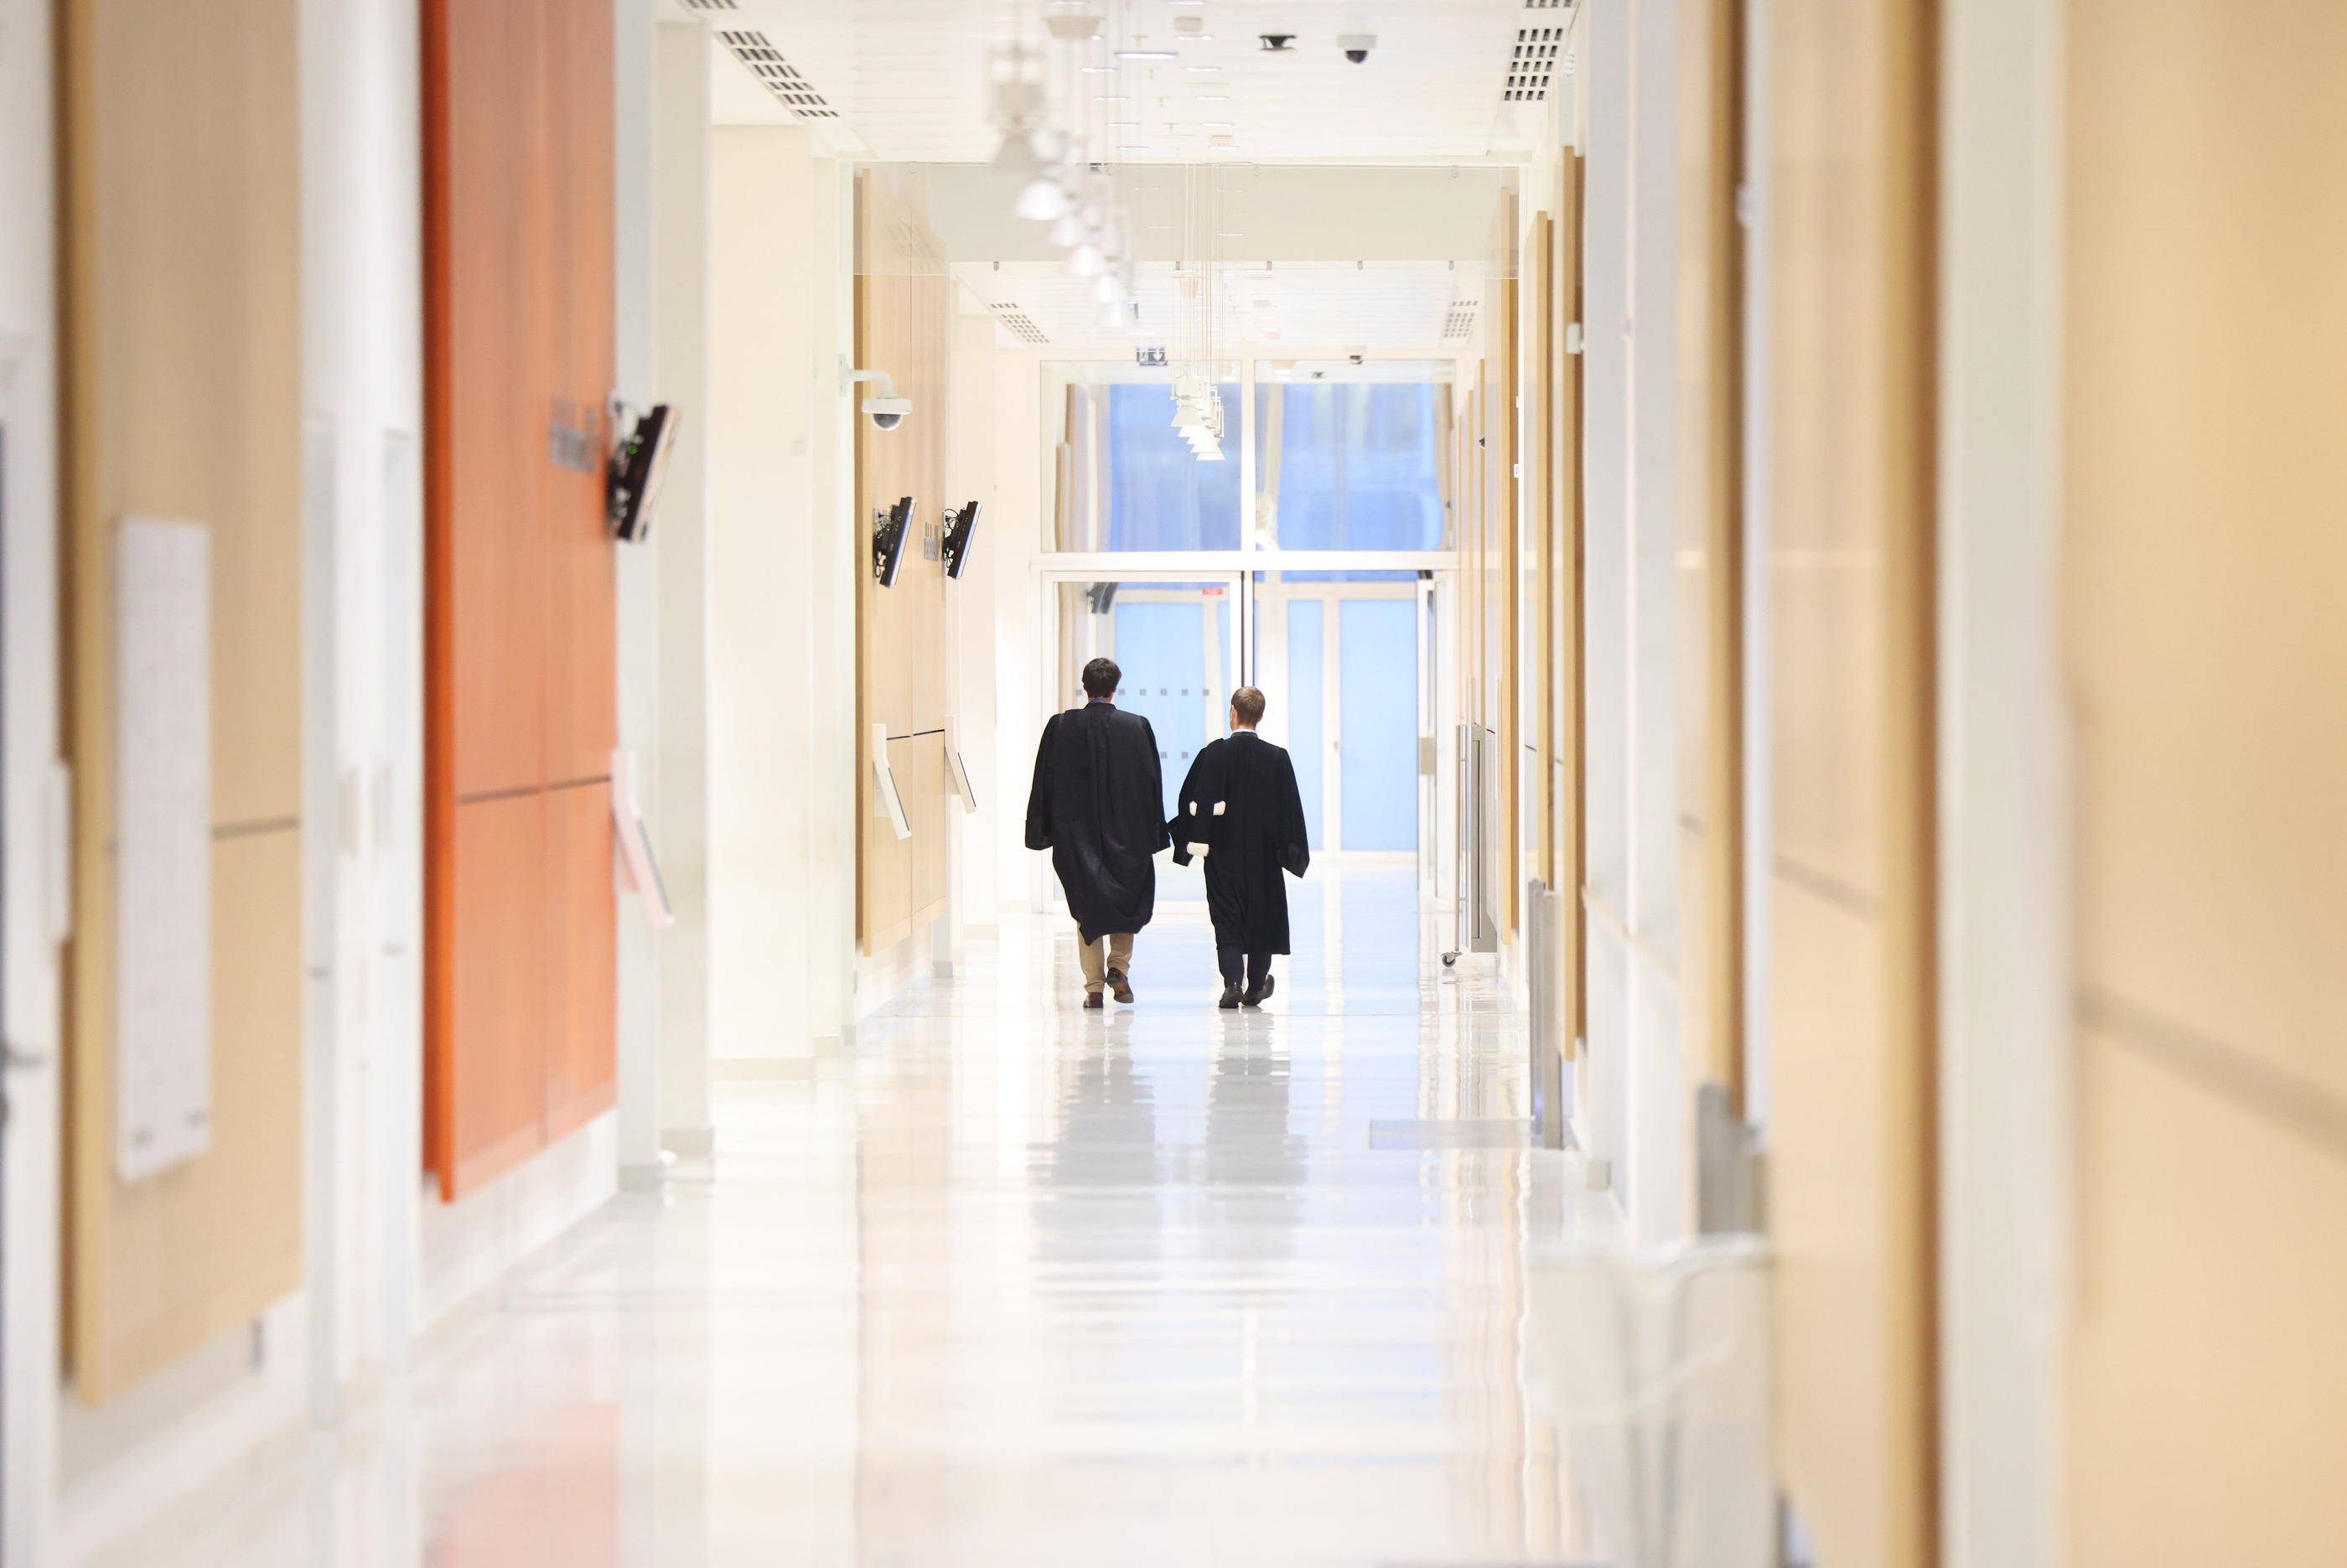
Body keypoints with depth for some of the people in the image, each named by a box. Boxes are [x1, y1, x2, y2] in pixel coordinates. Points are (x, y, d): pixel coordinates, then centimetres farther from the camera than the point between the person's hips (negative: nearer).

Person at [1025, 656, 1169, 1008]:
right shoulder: (1137, 727, -5)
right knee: (1127, 897, 19)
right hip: (1127, 834, 0)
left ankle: (1094, 985, 5)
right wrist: (1152, 833, 7)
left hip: (1076, 834, 0)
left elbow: (1044, 781, -2)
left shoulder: (1060, 726, -5)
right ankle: (1118, 966, 3)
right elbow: (1152, 782, -1)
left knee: (1086, 906, 8)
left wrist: (1043, 831, 5)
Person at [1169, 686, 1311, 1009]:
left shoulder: (1214, 754, -8)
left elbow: (1197, 801, -9)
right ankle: (1256, 988, 22)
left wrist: (1196, 842, -5)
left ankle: (1232, 982, -17)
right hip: (1264, 855, 2)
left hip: (1224, 852, -2)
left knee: (1227, 916, 1)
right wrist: (1290, 849, 7)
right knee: (1262, 915, 14)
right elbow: (1290, 807, 0)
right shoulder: (1277, 757, -3)